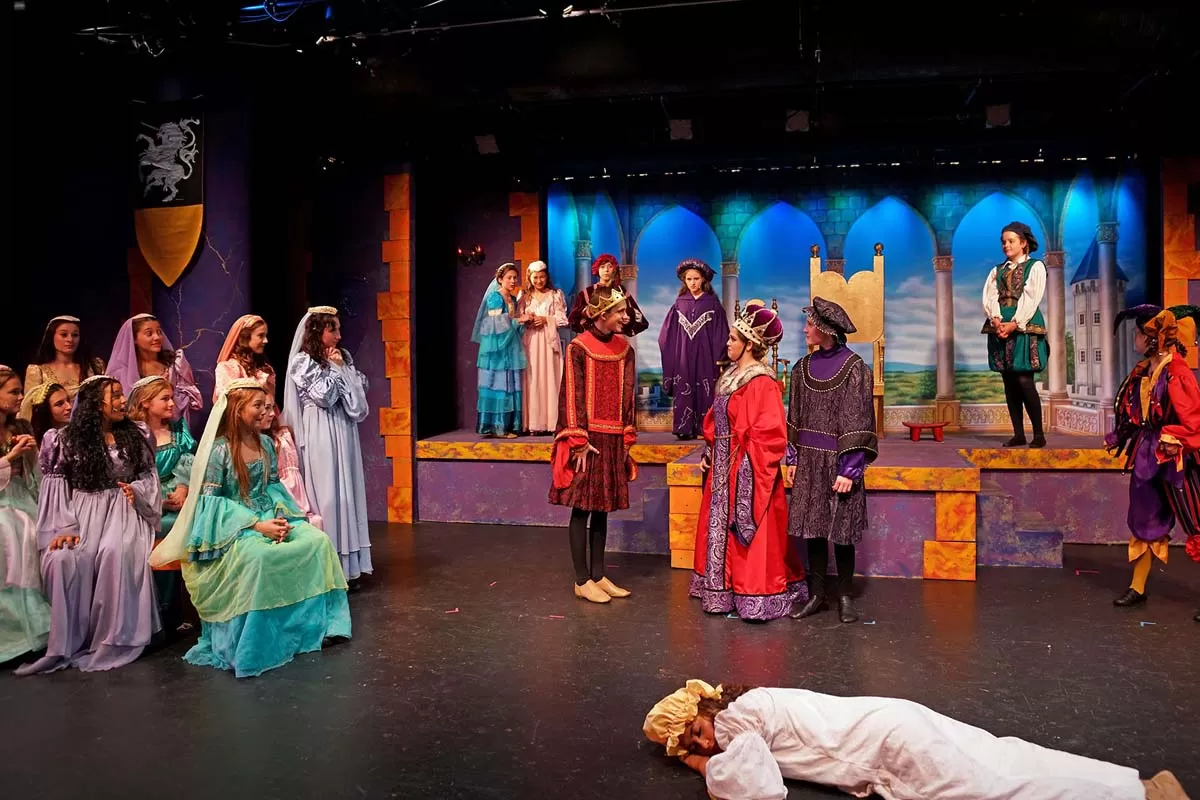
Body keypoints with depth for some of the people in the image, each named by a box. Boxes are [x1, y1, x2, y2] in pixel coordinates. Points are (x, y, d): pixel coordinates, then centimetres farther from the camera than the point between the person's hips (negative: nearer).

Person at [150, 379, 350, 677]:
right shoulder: (219, 449, -10)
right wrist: (256, 525, -21)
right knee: (257, 555, -37)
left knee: (317, 541, -15)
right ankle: (247, 649, -24)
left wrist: (281, 516, -7)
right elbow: (211, 500, -13)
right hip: (233, 525, -6)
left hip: (269, 516, 7)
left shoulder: (265, 443, 9)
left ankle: (318, 622, -1)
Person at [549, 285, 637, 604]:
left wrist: (627, 439, 7)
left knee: (602, 509, 11)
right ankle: (582, 581, 10)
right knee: (582, 508, 1)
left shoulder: (624, 349, 8)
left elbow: (627, 397, 10)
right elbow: (572, 397, -10)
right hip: (586, 439, -5)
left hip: (613, 440, 5)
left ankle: (598, 576, 21)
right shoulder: (578, 348, -8)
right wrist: (579, 441, -14)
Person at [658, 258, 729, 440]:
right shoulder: (680, 303, 9)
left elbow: (720, 333, -1)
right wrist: (671, 356, 1)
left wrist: (719, 359, -7)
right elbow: (668, 333, 8)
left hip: (704, 355, -2)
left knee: (705, 391, -2)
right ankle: (685, 428, 3)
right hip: (683, 355, 2)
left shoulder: (712, 303, 2)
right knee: (683, 391, 0)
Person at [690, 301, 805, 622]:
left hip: (746, 471, -9)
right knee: (721, 530, 15)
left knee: (750, 536, -2)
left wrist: (748, 463, -18)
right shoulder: (731, 377, 11)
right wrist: (709, 453, 11)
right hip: (723, 468, 9)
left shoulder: (761, 383, -16)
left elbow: (770, 433, -19)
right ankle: (723, 591, 26)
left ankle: (755, 598, 8)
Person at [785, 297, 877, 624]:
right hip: (810, 460, 5)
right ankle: (816, 594, 18)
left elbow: (858, 422, -11)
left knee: (841, 529, 3)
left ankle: (845, 597, 17)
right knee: (812, 526, 8)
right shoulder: (803, 368, 7)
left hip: (838, 461, -5)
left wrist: (849, 470, -15)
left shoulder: (854, 369, -9)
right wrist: (793, 459, 8)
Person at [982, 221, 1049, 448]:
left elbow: (1031, 298, -6)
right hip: (1000, 326, 5)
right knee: (1009, 382, 2)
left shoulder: (1035, 266, 6)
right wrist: (996, 319, -14)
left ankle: (1039, 433, -5)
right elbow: (989, 297, 5)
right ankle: (1018, 434, 6)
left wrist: (1014, 323, -17)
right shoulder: (997, 270, 19)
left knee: (1024, 380, -12)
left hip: (1024, 326, -5)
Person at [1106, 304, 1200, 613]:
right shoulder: (1143, 371, 7)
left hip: (1174, 458, -8)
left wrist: (1174, 441, -26)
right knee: (1145, 521, 14)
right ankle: (1138, 588, 24)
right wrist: (1117, 437, 15)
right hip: (1146, 455, 8)